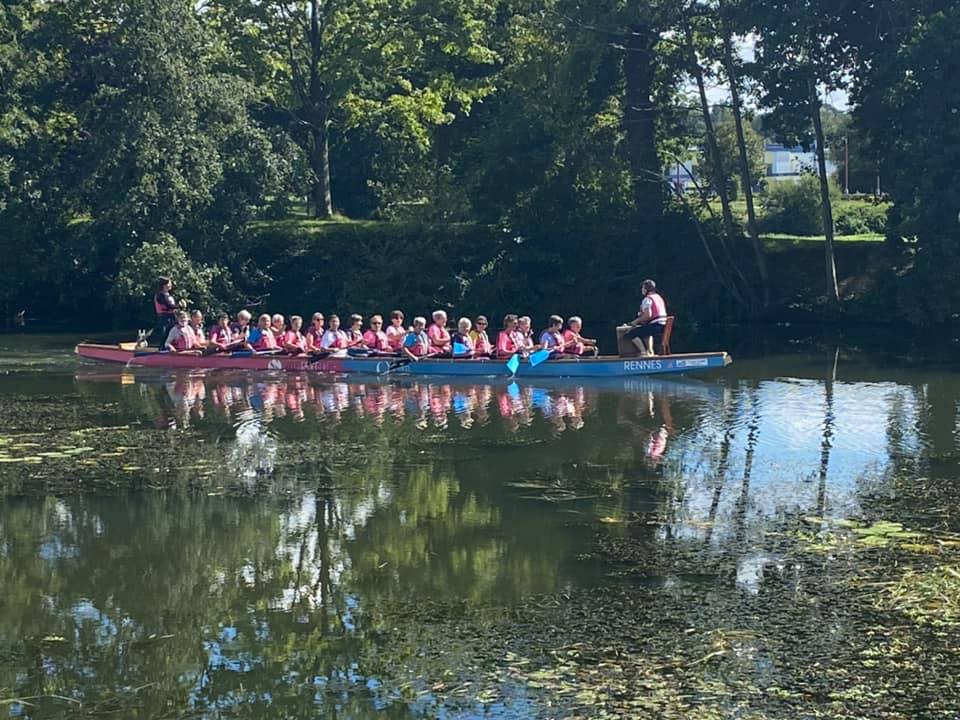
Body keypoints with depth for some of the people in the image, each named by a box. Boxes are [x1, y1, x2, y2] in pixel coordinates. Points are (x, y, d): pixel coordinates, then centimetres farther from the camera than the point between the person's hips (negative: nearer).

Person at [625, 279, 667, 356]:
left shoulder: (647, 299, -9)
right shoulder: (659, 297, 19)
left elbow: (648, 315, -19)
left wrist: (636, 321, -6)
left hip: (655, 326, -9)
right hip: (663, 326, 9)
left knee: (631, 334, -5)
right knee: (646, 330, 40)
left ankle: (644, 352, -14)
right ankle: (650, 350, 25)